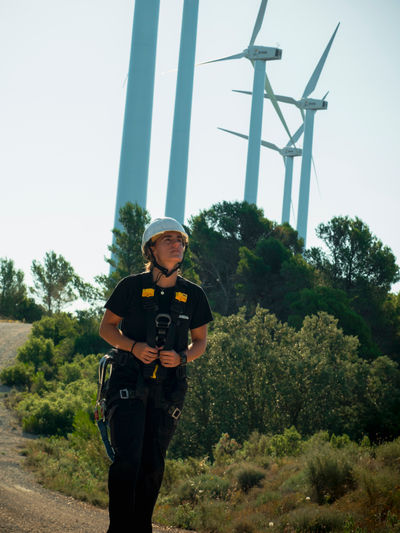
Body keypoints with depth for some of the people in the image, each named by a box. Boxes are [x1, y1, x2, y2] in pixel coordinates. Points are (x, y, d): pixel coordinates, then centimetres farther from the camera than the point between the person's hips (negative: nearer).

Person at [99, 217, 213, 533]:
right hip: (129, 382, -3)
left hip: (168, 388, 3)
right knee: (127, 458, -15)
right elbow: (107, 327, 6)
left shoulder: (193, 295, 5)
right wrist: (134, 346, -12)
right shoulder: (132, 287, -2)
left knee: (153, 464, 4)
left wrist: (182, 357, -7)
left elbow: (200, 341, 14)